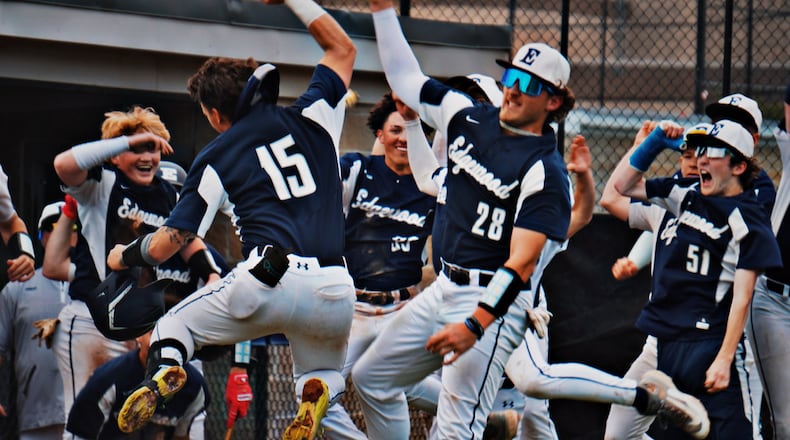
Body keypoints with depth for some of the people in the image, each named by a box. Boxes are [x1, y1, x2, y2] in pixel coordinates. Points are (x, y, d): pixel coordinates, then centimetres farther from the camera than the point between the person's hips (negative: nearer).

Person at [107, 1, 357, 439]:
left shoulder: (216, 156, 11)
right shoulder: (309, 118, 15)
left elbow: (163, 246, 12)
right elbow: (342, 49, 32)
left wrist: (124, 256, 33)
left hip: (268, 283, -2)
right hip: (335, 295, 2)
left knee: (172, 329, 21)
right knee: (324, 386, 27)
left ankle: (163, 373, -15)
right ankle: (315, 396, -12)